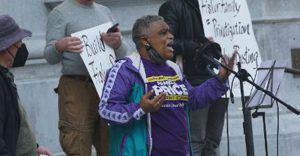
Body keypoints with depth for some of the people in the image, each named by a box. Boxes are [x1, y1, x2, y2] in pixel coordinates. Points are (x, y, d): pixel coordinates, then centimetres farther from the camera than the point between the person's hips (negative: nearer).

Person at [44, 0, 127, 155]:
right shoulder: (60, 13, 3)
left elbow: (122, 54, 15)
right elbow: (50, 57, -3)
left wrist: (118, 44, -9)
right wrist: (59, 47, -26)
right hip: (77, 88, -5)